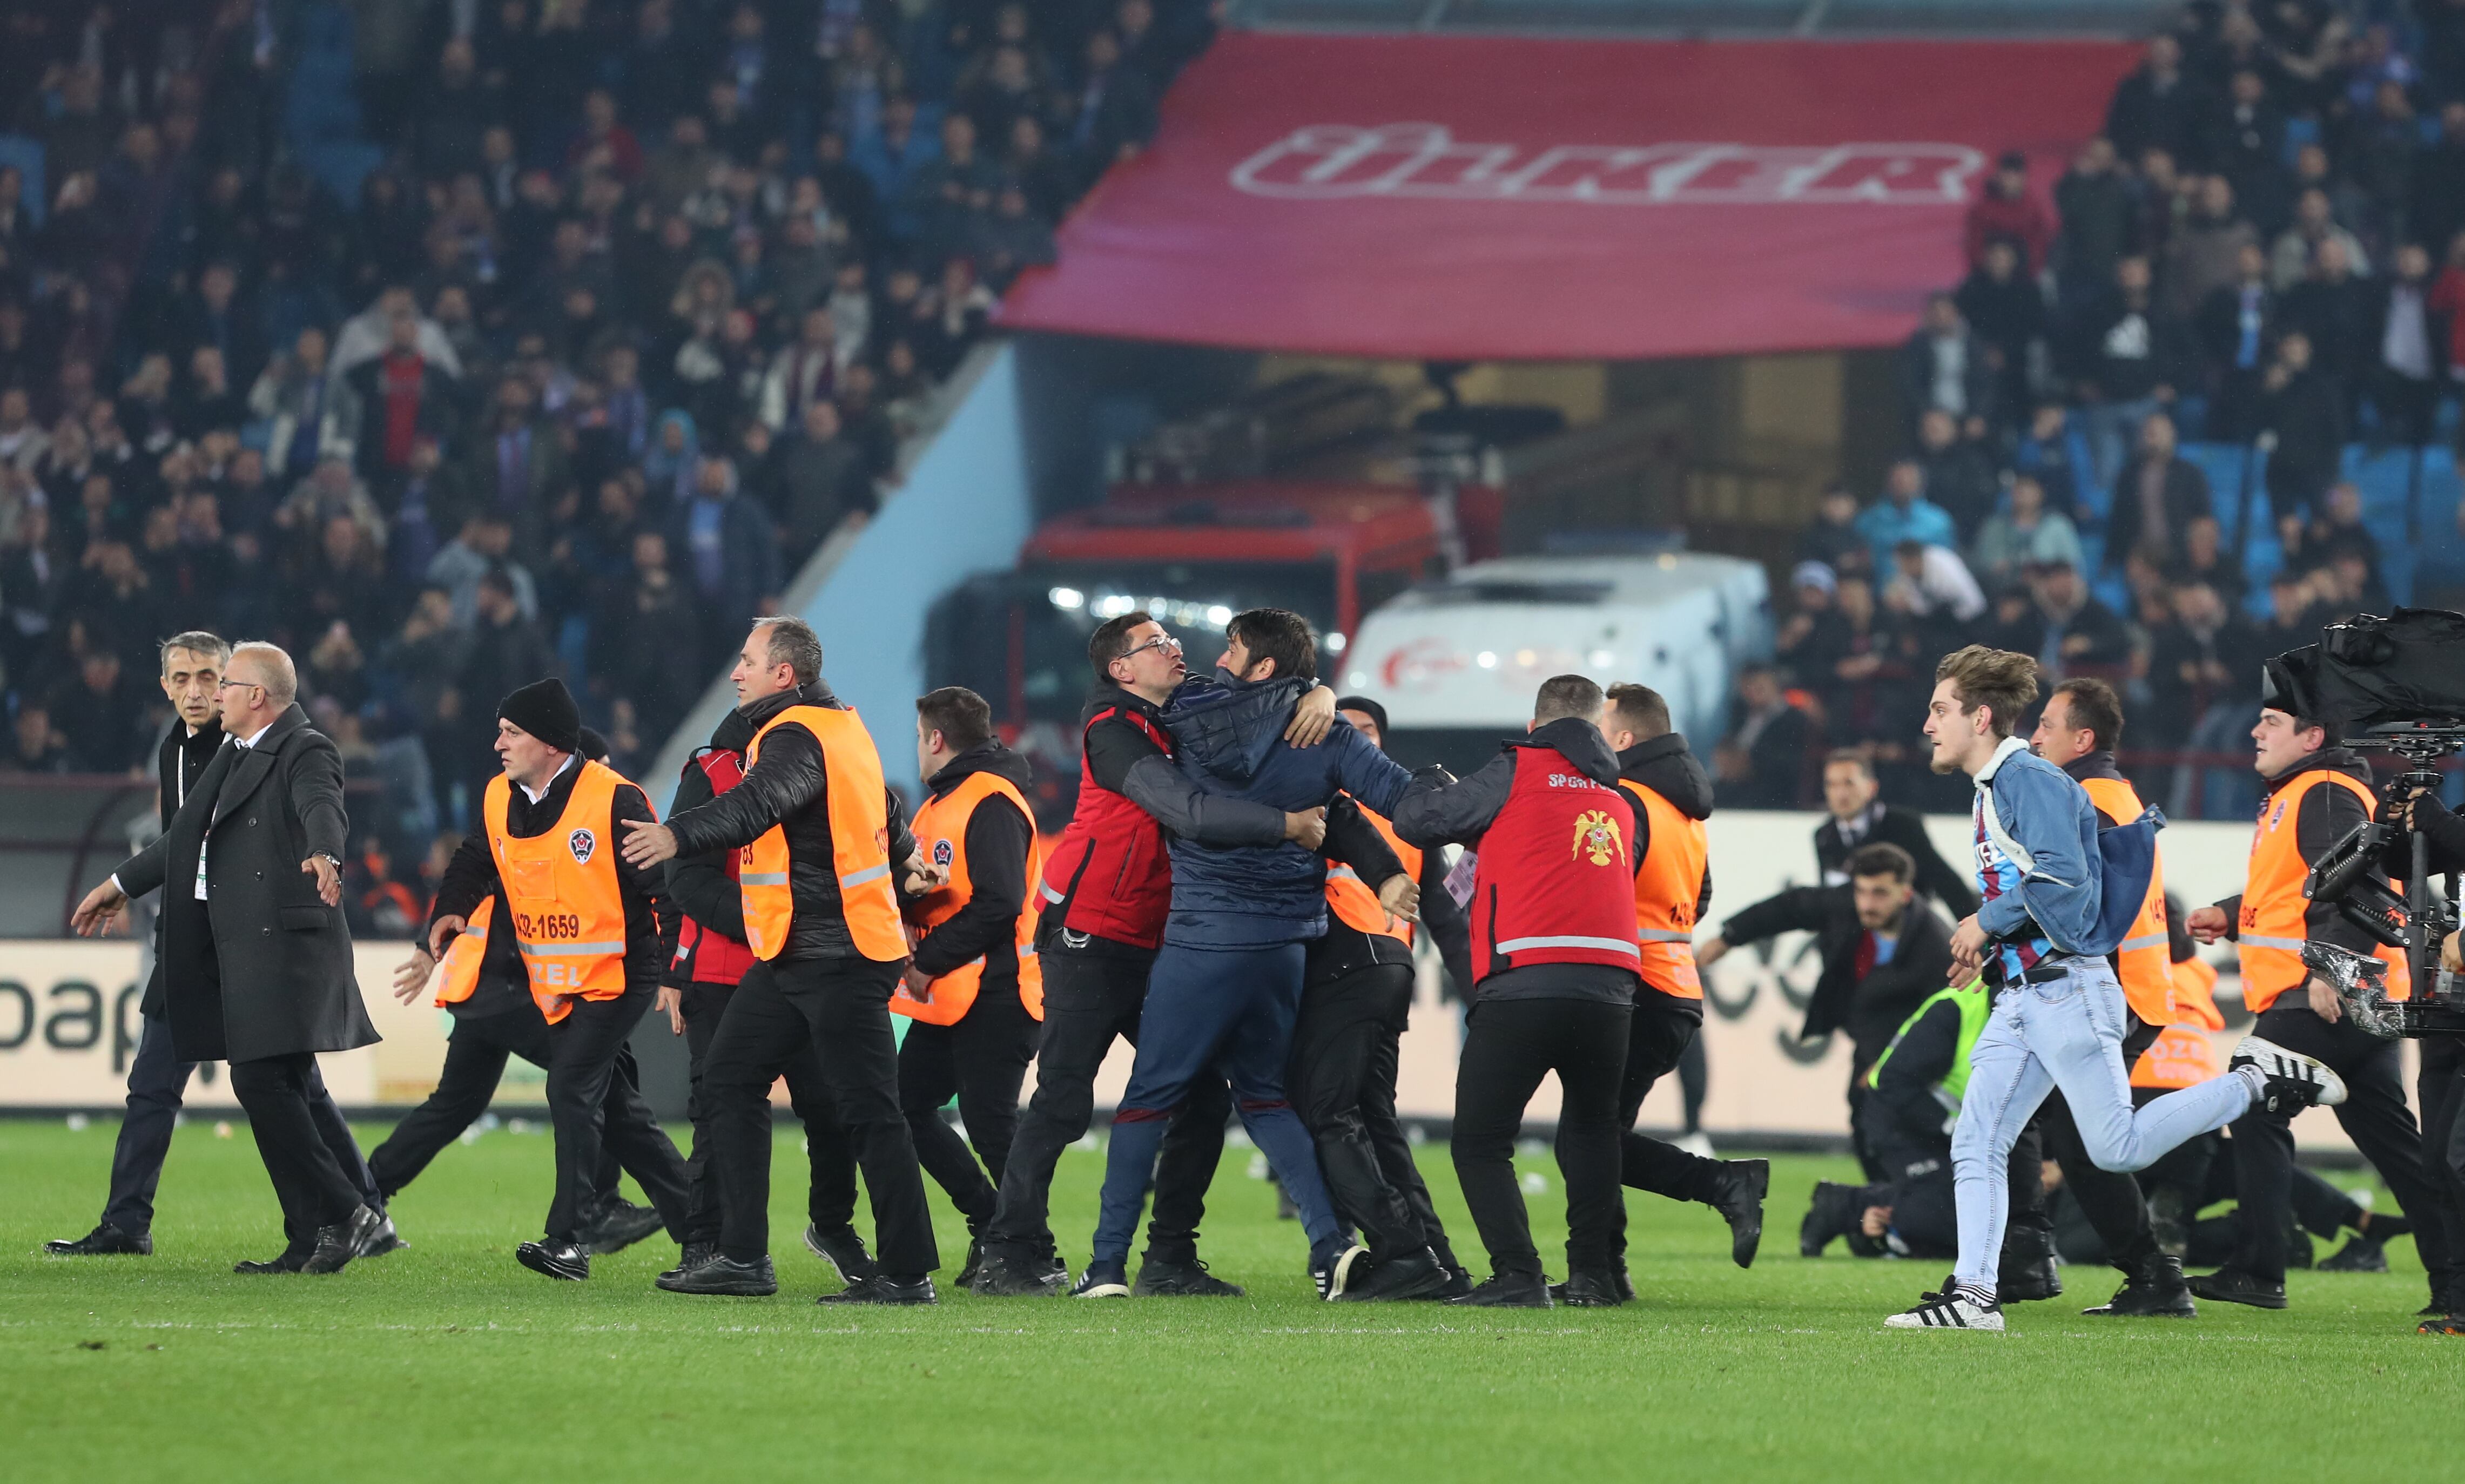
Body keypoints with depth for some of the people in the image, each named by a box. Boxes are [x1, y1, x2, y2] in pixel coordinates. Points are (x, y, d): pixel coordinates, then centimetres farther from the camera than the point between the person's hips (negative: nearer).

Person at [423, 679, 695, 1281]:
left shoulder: (613, 800, -17)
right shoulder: (499, 801, 4)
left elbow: (666, 886, -14)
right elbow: (473, 866, 15)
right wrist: (449, 913, -6)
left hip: (618, 976, -8)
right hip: (555, 983, 8)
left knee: (573, 1087, -19)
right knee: (614, 1107, 11)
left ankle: (570, 1240, -19)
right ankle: (696, 1223, 23)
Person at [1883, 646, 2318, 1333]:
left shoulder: (2030, 780, -12)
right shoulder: (1994, 788, 19)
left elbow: (2061, 877, -24)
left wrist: (1986, 924, -13)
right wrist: (1986, 947, 15)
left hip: (2068, 989, -10)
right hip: (2021, 998, 10)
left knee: (2118, 1147, -8)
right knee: (1976, 1145, 0)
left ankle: (2258, 1082, 5)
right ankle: (1973, 1293, -2)